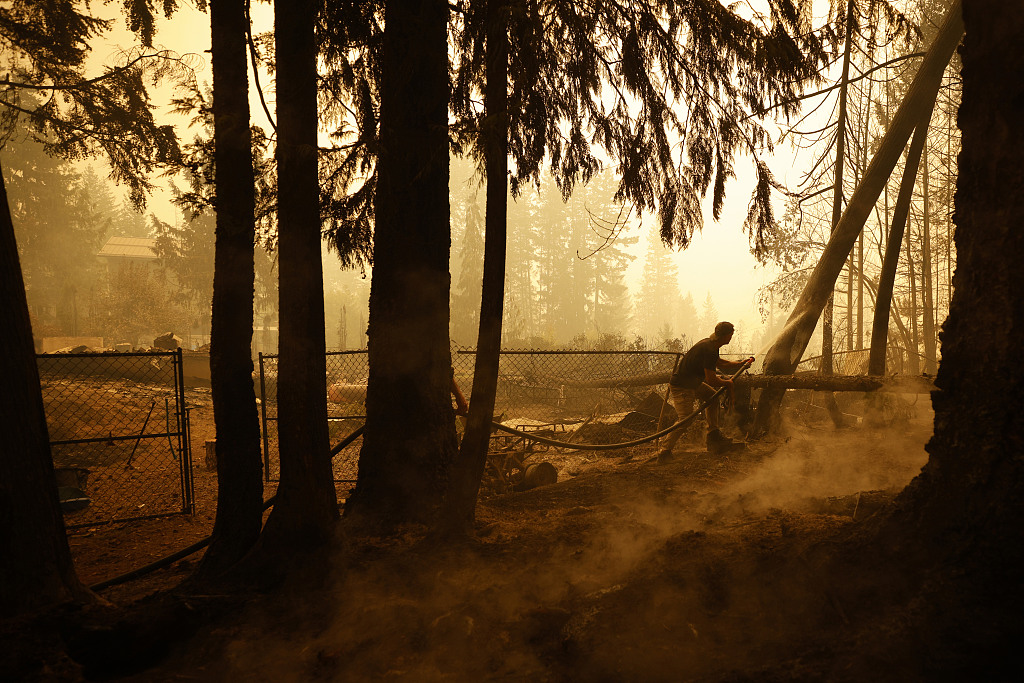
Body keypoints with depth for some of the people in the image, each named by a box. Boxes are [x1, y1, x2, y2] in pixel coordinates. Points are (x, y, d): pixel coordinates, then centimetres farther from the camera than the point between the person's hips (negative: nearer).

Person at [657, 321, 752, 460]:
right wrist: (727, 383, -5)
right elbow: (711, 379, -22)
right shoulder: (709, 350, -24)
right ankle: (664, 451, -6)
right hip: (680, 386, -11)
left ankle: (714, 437, 21)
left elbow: (720, 363, 28)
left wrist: (741, 363, 24)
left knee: (712, 396, 17)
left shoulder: (710, 344, 7)